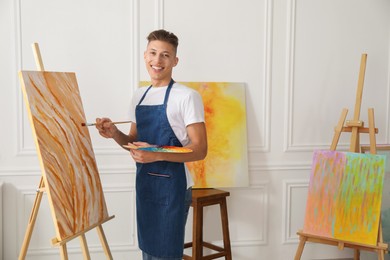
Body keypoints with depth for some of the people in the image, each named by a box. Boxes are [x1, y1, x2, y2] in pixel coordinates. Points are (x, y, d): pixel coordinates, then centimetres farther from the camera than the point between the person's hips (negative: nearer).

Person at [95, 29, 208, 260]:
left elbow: (200, 150, -15)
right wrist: (115, 134, -4)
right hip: (144, 185, 7)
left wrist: (158, 154, -27)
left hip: (172, 187, -7)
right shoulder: (139, 95, 10)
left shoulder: (187, 96, -12)